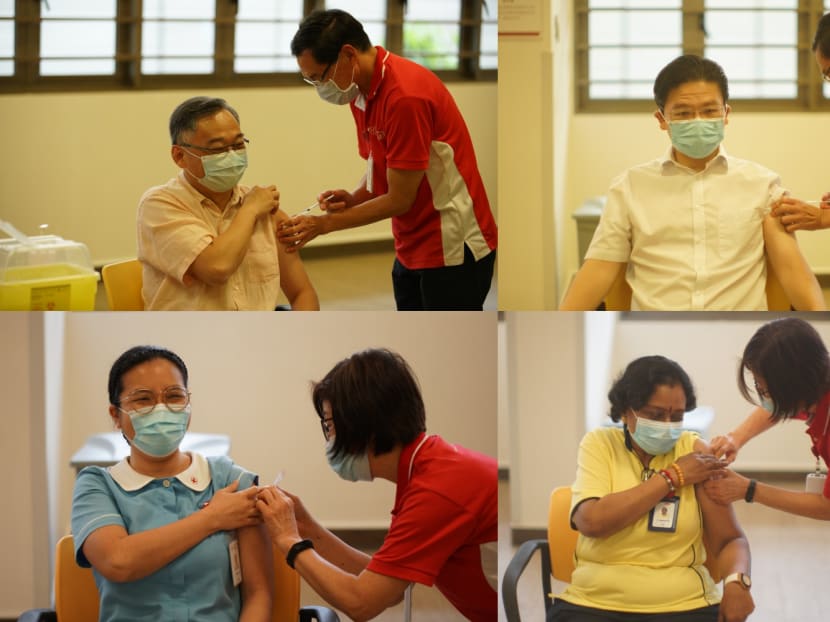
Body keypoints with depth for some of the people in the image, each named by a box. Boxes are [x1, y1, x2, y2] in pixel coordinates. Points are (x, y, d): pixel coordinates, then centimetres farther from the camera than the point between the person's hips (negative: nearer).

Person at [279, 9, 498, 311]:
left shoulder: (406, 94, -23)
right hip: (411, 249, 9)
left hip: (454, 250, -9)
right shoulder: (361, 91, 6)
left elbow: (400, 199, -19)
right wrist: (353, 198, -4)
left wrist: (324, 224, -12)